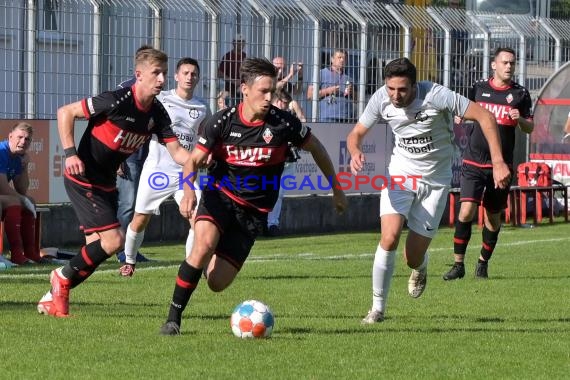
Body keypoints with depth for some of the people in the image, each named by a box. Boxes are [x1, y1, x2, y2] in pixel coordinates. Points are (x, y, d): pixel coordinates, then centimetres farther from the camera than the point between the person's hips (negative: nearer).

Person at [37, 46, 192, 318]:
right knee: (113, 240, -15)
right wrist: (70, 153, -23)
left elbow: (176, 152, -4)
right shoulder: (117, 101, -22)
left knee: (96, 248, 9)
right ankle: (63, 277, 6)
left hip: (106, 182, 8)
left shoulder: (157, 113, 0)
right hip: (82, 178, -8)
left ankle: (53, 298, 22)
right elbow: (65, 112, -15)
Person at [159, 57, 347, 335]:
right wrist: (188, 192, -22)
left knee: (217, 283, -8)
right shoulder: (222, 122, -9)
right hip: (220, 195, -1)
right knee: (203, 245, -33)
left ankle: (213, 257, 32)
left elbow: (316, 148, 8)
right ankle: (173, 318, -18)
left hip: (254, 210, 1)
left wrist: (336, 189, 14)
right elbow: (194, 160, -2)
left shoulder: (283, 123, -9)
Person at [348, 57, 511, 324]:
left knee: (413, 259, -1)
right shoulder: (381, 99, -14)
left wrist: (498, 162, -25)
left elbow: (485, 116, -19)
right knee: (389, 237, -22)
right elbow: (357, 133, 0)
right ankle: (378, 307, -6)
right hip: (401, 174, 2)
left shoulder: (436, 96, -24)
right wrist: (355, 153, -25)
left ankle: (420, 267, 41)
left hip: (435, 180, -2)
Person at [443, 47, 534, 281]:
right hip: (473, 162, -1)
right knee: (466, 211, -14)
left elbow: (529, 128, 6)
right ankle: (458, 264, -5)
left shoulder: (520, 94, 3)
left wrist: (520, 119, -13)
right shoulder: (478, 89, 4)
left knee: (493, 218, 7)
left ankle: (483, 263, 25)